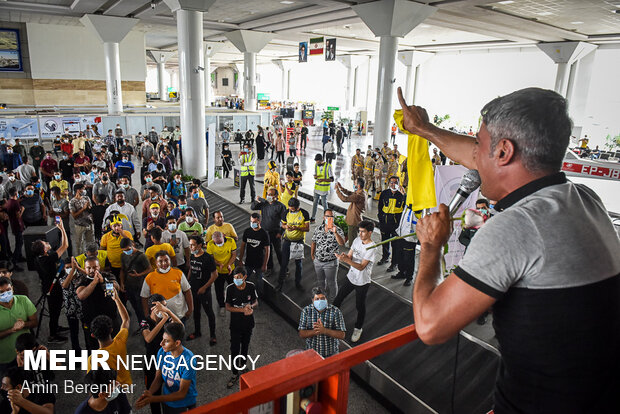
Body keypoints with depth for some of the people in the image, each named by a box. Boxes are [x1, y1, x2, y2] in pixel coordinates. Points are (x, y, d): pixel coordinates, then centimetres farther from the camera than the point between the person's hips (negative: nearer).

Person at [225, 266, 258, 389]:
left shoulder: (251, 286, -13)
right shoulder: (230, 288, -18)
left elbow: (256, 302, -1)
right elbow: (228, 307, -14)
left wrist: (250, 306, -24)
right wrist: (243, 310, -26)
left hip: (248, 323, 2)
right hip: (235, 324, -2)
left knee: (245, 346, 21)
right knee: (234, 349, 3)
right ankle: (235, 374, 20)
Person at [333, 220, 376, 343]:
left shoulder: (372, 248, -24)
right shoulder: (357, 240, -3)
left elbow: (361, 267, -27)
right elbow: (349, 256, 1)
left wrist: (347, 260, -40)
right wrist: (344, 256, -23)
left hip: (362, 282, -6)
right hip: (351, 277, 6)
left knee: (360, 306, 12)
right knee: (338, 299, 15)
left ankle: (358, 328, 35)